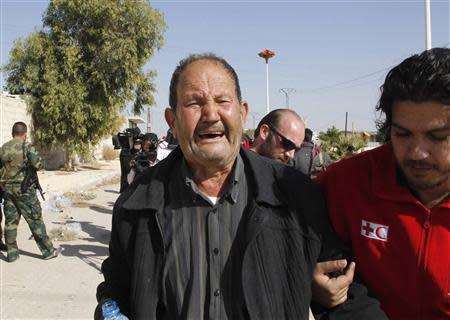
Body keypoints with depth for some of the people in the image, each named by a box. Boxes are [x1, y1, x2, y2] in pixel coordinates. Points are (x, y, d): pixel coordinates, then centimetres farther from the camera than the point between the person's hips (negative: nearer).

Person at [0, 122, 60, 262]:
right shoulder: (26, 146, -9)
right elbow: (37, 163, -17)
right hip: (24, 188, -5)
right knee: (35, 220, 1)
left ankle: (11, 253, 17)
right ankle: (48, 250, 6)